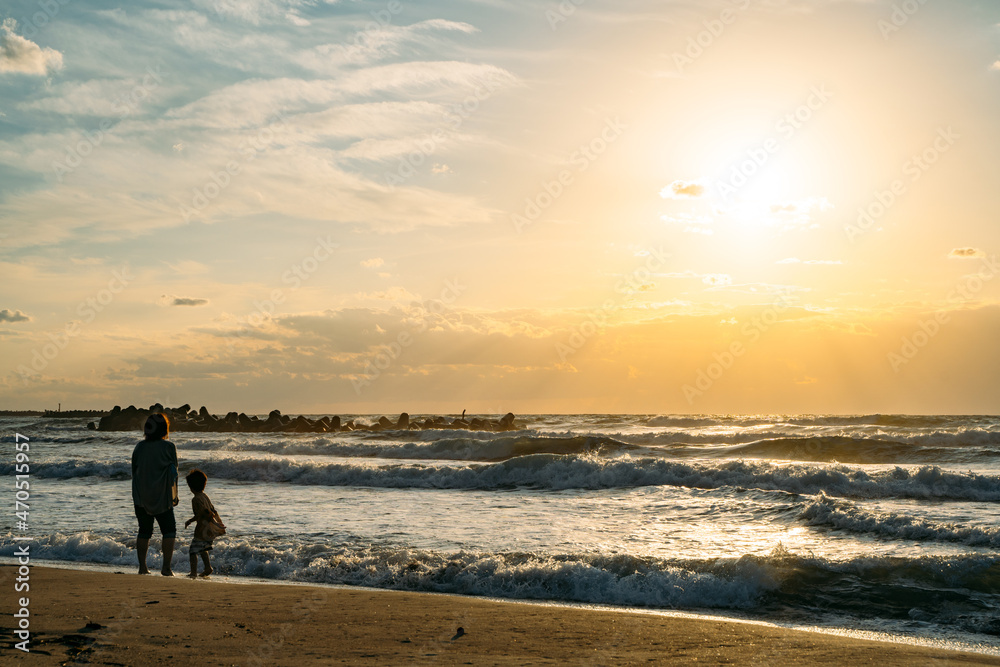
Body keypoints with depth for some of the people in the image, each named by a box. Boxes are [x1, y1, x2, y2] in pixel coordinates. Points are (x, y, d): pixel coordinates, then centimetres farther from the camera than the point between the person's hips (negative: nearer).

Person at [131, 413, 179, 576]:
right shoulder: (168, 447, -9)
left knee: (144, 531, 15)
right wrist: (174, 495, 6)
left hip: (141, 496, 4)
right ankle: (166, 567, -5)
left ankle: (142, 566, 14)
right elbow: (173, 472, -5)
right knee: (169, 530, 4)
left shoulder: (140, 447, 2)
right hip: (162, 497, -4)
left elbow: (134, 470, 8)